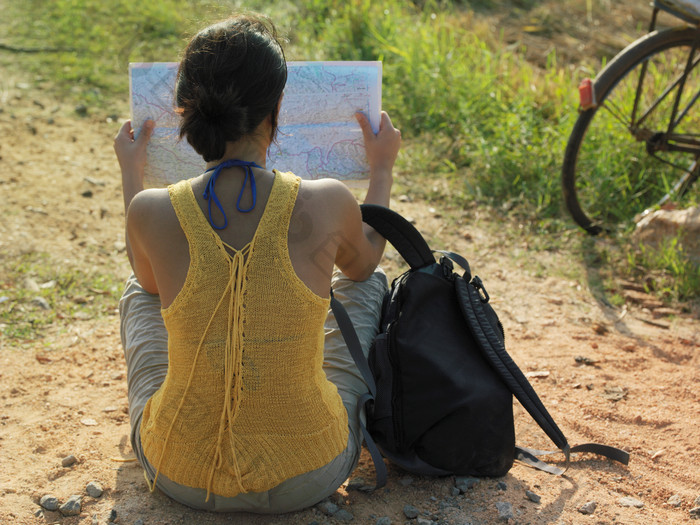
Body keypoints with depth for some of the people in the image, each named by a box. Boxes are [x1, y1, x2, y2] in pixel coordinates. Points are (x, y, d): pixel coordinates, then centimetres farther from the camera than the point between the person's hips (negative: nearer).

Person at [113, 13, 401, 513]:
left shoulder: (151, 212, -17)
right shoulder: (327, 204, -19)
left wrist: (131, 173, 22)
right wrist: (382, 170, 22)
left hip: (180, 477, 1)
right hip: (309, 477, -1)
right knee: (370, 284, 22)